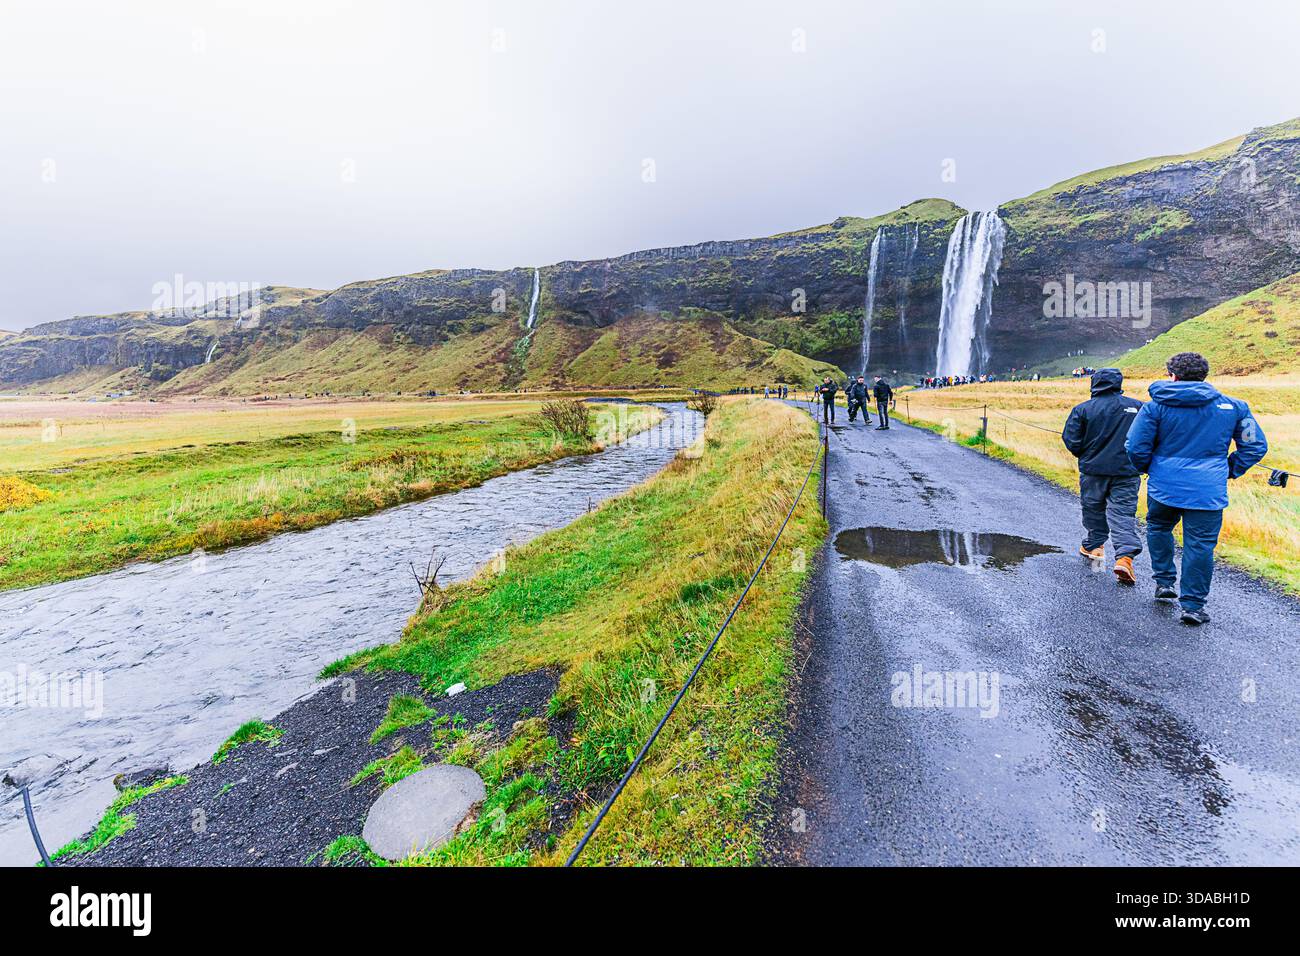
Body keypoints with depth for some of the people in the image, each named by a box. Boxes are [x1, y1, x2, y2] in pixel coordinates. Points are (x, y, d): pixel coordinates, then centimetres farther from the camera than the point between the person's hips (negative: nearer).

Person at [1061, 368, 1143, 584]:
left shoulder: (1082, 409, -6)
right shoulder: (1137, 407, 1)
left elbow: (1071, 440, -8)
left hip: (1093, 470, -1)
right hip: (1127, 471, 1)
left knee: (1093, 509, 16)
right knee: (1123, 512, 0)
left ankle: (1093, 546, 30)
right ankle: (1125, 556, -12)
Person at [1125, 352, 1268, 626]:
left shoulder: (1156, 406, -5)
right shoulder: (1232, 406, 5)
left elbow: (1136, 448, -7)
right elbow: (1256, 446, 9)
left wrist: (1147, 468, 12)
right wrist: (1230, 470, 19)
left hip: (1164, 487, -1)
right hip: (1208, 492, 1)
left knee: (1159, 530, 24)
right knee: (1200, 546, 5)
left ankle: (1164, 582, 26)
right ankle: (1193, 605, 11)